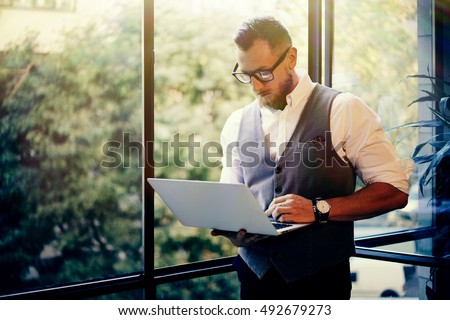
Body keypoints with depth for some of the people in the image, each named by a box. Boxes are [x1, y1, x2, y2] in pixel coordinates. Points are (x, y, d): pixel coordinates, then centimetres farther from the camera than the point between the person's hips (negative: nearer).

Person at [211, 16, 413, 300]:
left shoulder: (343, 111, -7)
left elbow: (394, 190, -9)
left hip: (321, 277, -3)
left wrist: (318, 209, -20)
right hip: (255, 273, 4)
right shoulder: (237, 124, 6)